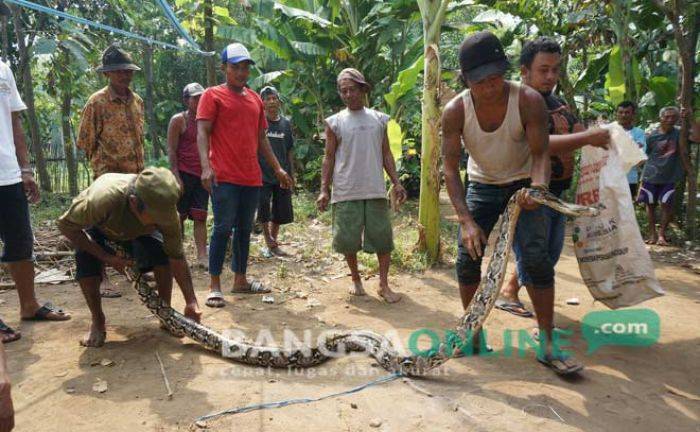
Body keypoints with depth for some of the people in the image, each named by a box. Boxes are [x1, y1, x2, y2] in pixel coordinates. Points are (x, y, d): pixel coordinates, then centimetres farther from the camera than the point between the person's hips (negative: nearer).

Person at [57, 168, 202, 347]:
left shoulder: (165, 209, -36)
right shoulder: (103, 197, -46)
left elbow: (177, 258, -28)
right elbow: (65, 225, -29)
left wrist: (191, 302, -32)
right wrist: (106, 257, -33)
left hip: (135, 232, 2)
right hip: (96, 228, -1)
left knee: (163, 251, -24)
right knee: (85, 257, -30)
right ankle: (97, 322, -10)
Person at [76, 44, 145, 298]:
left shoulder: (137, 101, 10)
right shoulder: (97, 102, -8)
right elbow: (85, 141, -4)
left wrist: (139, 167, 15)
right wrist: (104, 166, -4)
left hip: (135, 174, 6)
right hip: (109, 177, -6)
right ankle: (101, 278, 8)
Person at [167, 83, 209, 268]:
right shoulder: (178, 120, -2)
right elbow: (171, 150, -6)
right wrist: (176, 176, -14)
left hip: (202, 175, 5)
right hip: (184, 174, -5)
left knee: (201, 217, 3)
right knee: (179, 216, 1)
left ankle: (202, 256, 4)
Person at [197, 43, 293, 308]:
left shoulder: (255, 99, 18)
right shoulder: (213, 95, 1)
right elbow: (202, 133, -8)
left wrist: (277, 168, 18)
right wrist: (206, 166, -22)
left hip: (252, 177, 6)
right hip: (224, 177, -6)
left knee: (245, 229, 11)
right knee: (223, 227, -7)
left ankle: (240, 280, 21)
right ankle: (215, 287, 2)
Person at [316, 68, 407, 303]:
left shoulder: (379, 119, 10)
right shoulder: (335, 122, 4)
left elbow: (386, 154, 12)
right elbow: (329, 158, 4)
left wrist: (396, 182, 3)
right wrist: (324, 189, -4)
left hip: (376, 190, 1)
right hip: (346, 193, -1)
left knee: (383, 237, 0)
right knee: (348, 239, 4)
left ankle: (384, 284, 13)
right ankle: (356, 280, 24)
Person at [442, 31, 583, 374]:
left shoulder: (529, 101, -22)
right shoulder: (455, 111, -20)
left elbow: (540, 153, -18)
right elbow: (451, 169, -18)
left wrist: (538, 186, -40)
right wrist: (466, 220, -28)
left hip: (522, 185, -1)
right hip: (482, 185, 2)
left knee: (537, 258, -14)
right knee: (467, 258, -4)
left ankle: (547, 345, -1)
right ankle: (473, 332, 17)